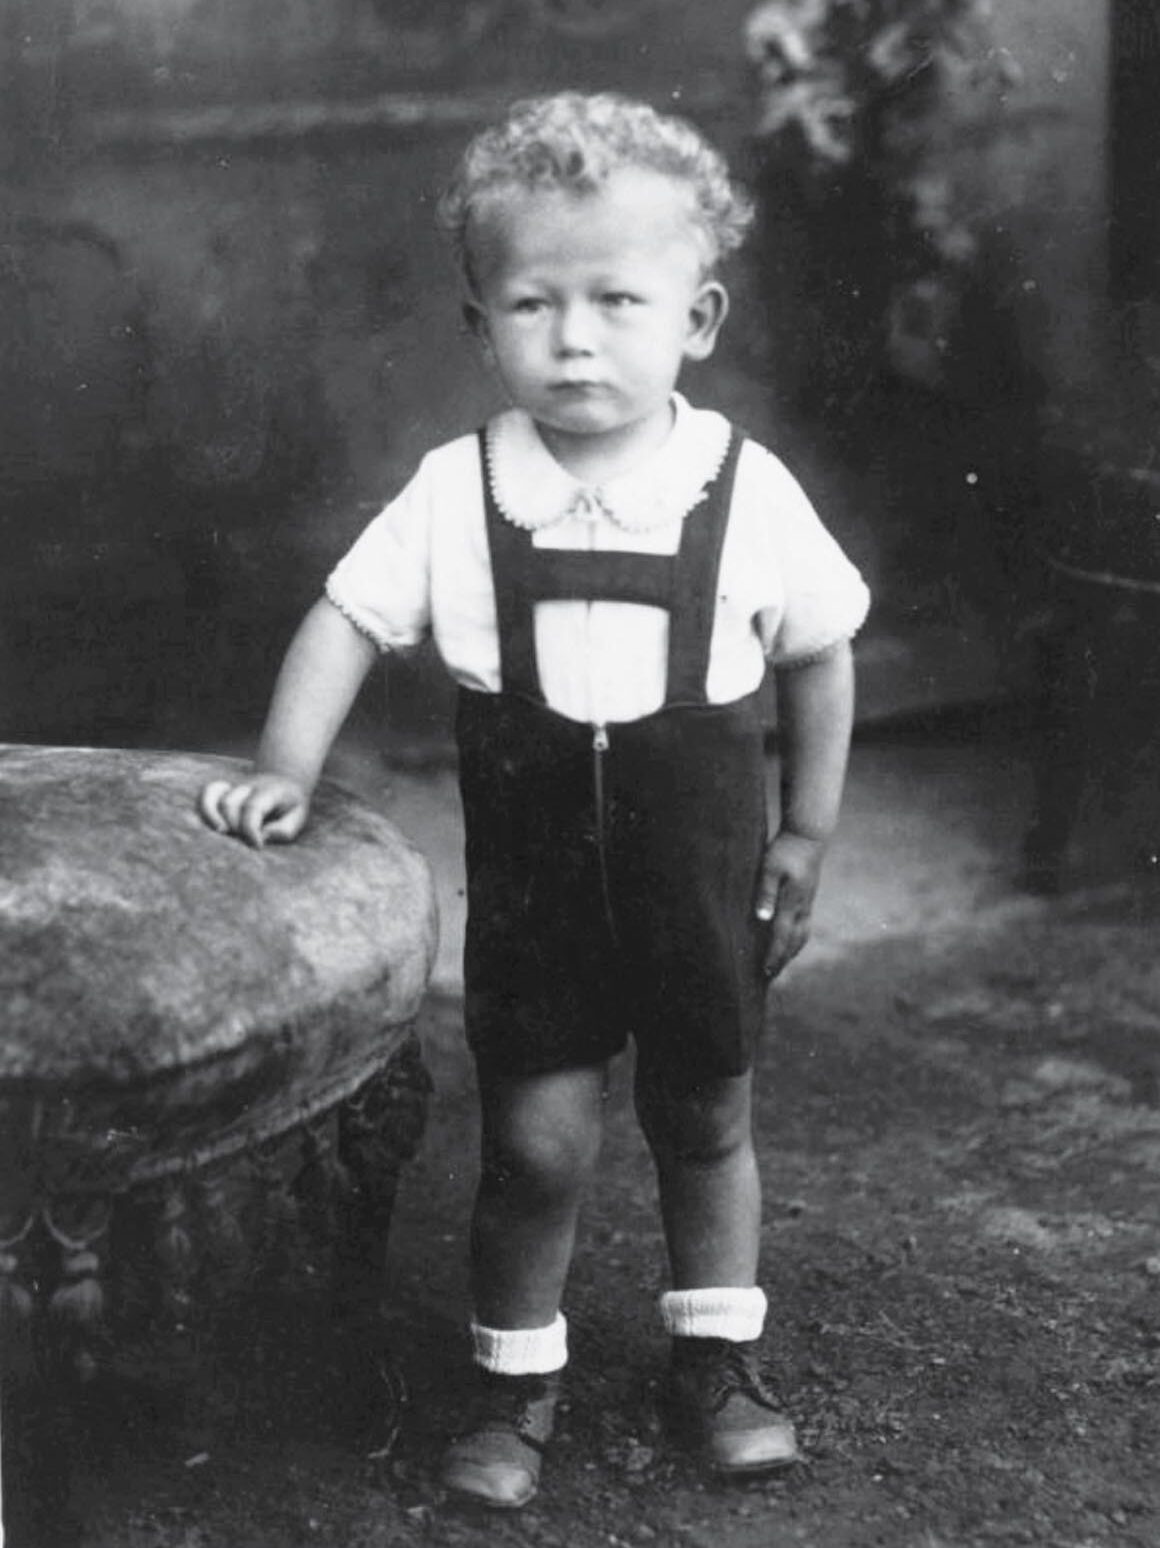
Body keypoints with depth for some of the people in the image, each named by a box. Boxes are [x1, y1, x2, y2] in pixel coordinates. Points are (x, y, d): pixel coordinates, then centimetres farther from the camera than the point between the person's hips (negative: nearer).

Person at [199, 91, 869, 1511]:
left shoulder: (746, 492, -10)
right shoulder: (456, 493, -9)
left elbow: (818, 654, 2)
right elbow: (348, 618, -1)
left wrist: (805, 830, 4)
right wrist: (285, 771, -12)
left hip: (698, 863, 1)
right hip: (532, 870, 0)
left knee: (705, 1121, 15)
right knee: (537, 1140, 0)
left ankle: (715, 1362, 35)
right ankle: (515, 1380, 22)